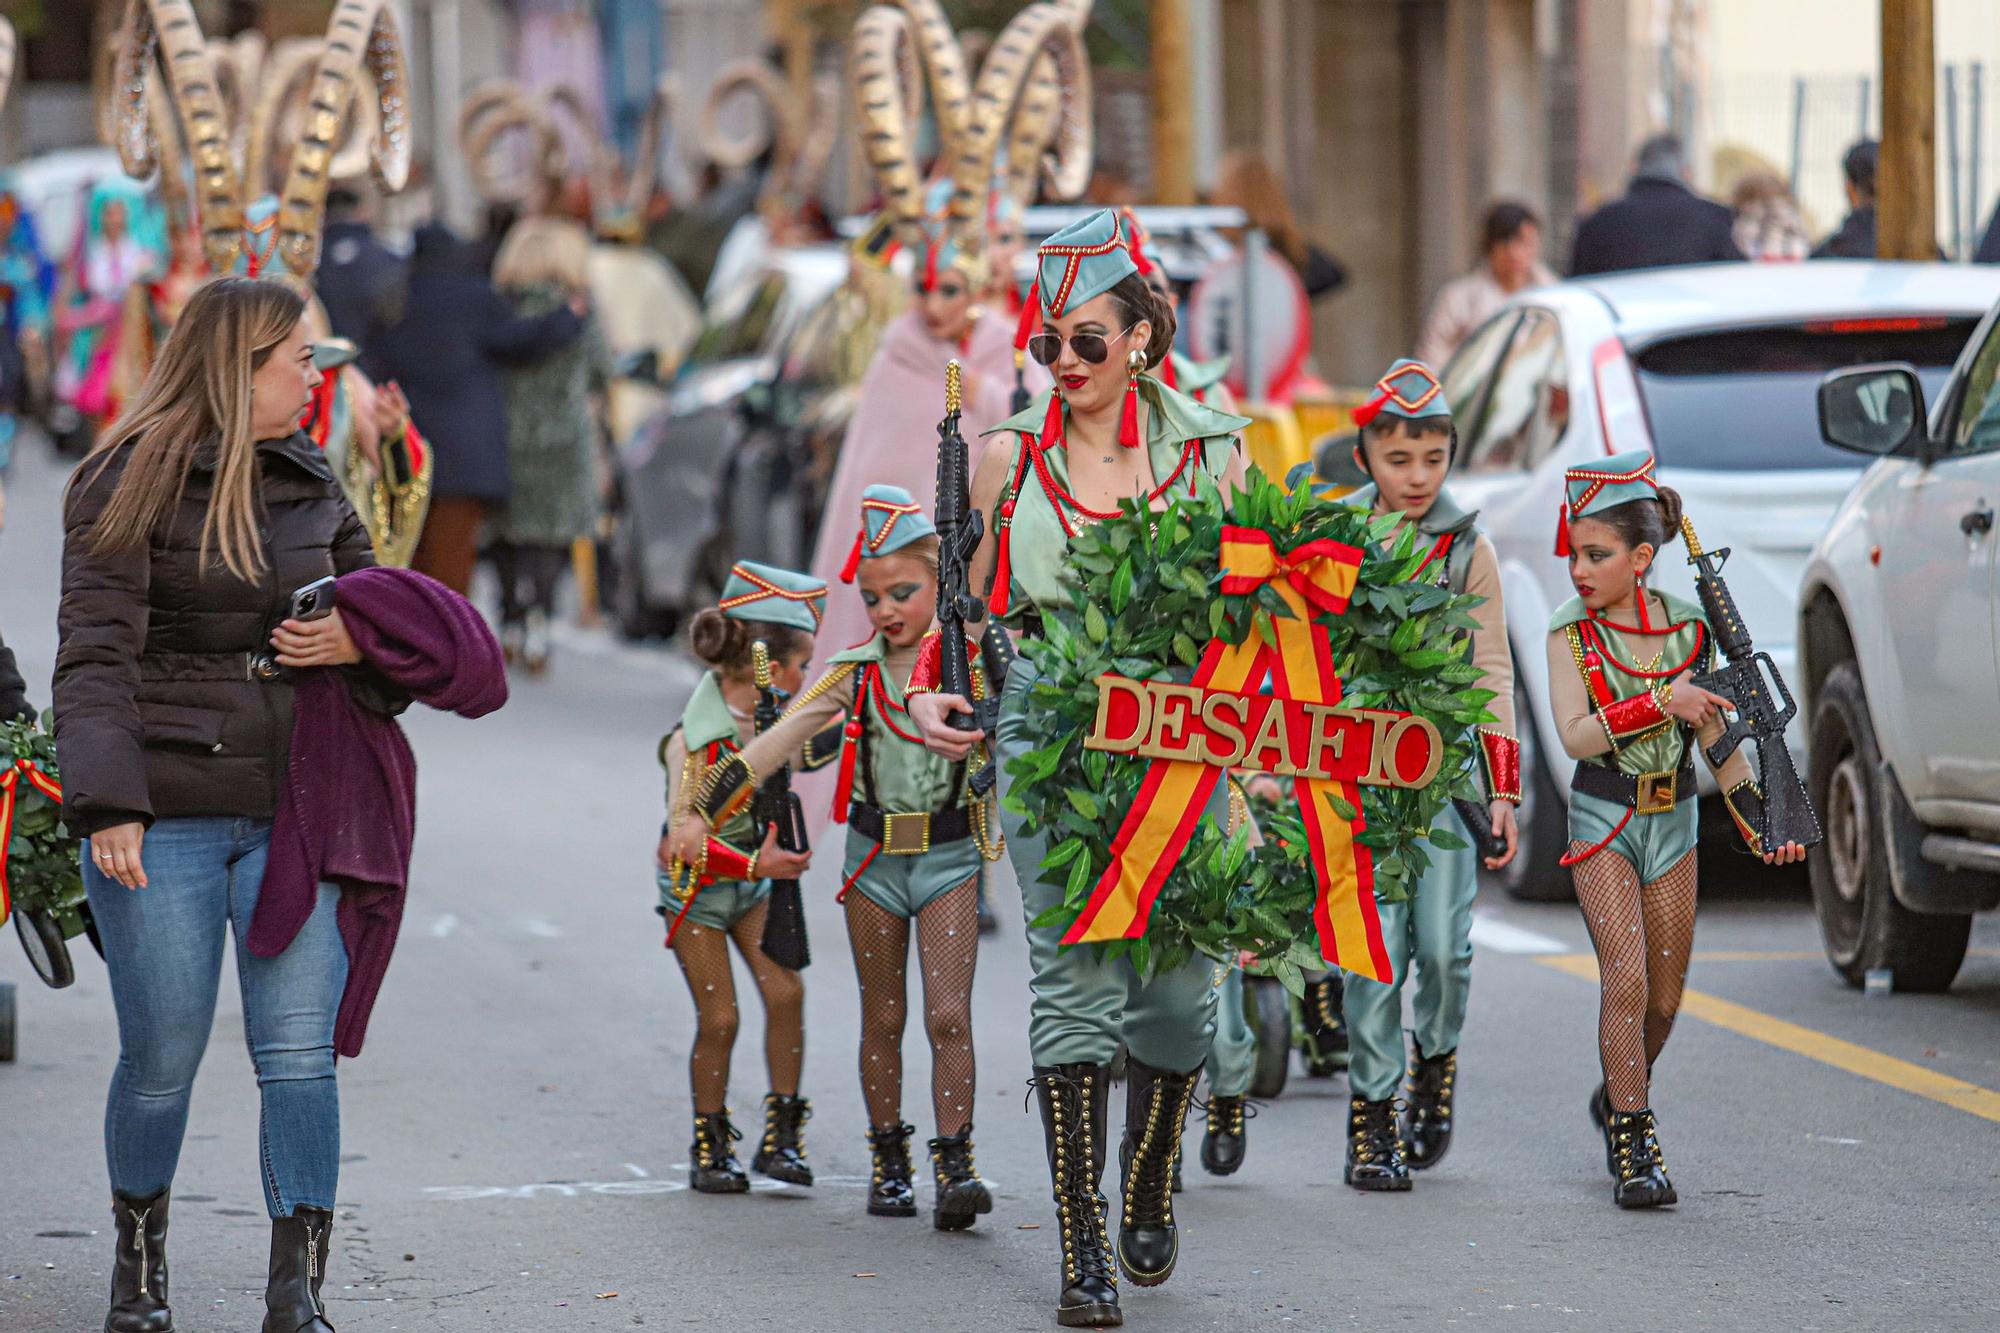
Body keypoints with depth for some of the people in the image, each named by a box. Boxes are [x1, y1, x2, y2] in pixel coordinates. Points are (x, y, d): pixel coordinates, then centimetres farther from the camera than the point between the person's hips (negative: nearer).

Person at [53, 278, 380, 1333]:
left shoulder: (308, 485, 14)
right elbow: (94, 653, -11)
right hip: (163, 821, -4)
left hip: (290, 818, 4)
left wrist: (361, 641, 1)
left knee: (299, 1053, -5)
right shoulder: (132, 485, -4)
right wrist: (106, 806, -21)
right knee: (162, 1056, 1)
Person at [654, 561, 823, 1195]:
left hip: (754, 875, 6)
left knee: (785, 991, -8)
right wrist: (755, 864, -32)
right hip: (697, 884, -6)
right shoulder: (697, 739, -26)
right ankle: (710, 1148, 15)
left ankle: (782, 1136, 1)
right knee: (718, 1017, -3)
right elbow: (686, 838, -27)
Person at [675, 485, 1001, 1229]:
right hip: (873, 857, 3)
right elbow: (777, 743, -3)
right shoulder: (854, 673, 0)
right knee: (882, 1021, 9)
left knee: (949, 1015, -11)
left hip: (948, 855, -3)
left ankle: (955, 1166, -13)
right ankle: (889, 1164, 18)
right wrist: (705, 815, -8)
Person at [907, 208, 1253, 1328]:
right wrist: (930, 691, -5)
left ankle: (1150, 1185, 30)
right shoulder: (1012, 455, 5)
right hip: (1048, 730, -1)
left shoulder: (1210, 451, 5)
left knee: (1179, 982, 1)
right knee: (1074, 973, -10)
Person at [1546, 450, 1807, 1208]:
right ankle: (1633, 1145, -11)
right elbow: (1576, 735, -19)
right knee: (1626, 979, -16)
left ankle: (1619, 1099, 37)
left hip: (1674, 822, 3)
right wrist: (1661, 703, -26)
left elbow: (1716, 736, 7)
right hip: (1602, 823, -3)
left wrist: (1759, 825, 2)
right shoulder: (1572, 633, -8)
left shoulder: (1686, 628, -1)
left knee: (1665, 996, 11)